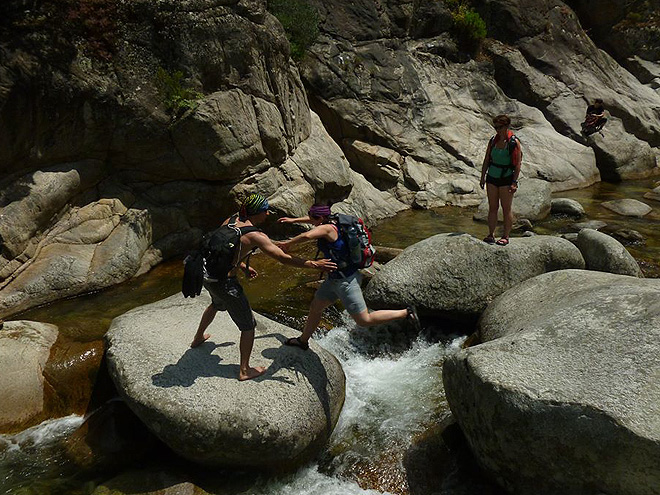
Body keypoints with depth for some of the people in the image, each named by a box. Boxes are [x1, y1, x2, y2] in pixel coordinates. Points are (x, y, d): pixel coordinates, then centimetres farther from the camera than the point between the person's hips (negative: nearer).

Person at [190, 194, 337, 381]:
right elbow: (284, 258, -20)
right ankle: (244, 371, 18)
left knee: (217, 304, 40)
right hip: (224, 283, -9)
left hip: (208, 276, 9)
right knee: (248, 325, 8)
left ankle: (198, 338, 61)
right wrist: (313, 264, -13)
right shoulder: (256, 236, -19)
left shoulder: (231, 220, 4)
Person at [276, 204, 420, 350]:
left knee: (364, 321, -2)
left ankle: (406, 312, 4)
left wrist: (288, 243, -25)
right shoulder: (329, 223, 4)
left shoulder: (327, 228, -23)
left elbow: (307, 236, -42)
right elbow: (314, 221, 27)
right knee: (315, 307, 22)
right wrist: (293, 220, 30)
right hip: (335, 278, 10)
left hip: (345, 281, -10)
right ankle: (303, 340, 43)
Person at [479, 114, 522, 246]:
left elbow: (518, 163, -9)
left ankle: (506, 236, 8)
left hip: (506, 179, -5)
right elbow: (486, 160, 13)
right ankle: (491, 234, 14)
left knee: (507, 208, 1)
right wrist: (483, 177, 9)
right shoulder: (493, 140, 8)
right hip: (492, 178, 5)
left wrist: (514, 182, -14)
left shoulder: (514, 142, -7)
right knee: (492, 207, 7)